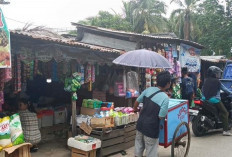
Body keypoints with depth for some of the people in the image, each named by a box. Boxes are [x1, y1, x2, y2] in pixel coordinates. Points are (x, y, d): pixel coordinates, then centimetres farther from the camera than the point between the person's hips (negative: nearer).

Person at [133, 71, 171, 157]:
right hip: (151, 128, -6)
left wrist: (135, 109, 29)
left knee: (139, 146, 21)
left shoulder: (148, 89, -3)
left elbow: (137, 102, 8)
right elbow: (161, 117, -17)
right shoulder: (165, 98, -19)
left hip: (140, 123, 6)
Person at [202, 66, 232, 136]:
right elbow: (224, 89, -2)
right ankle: (225, 130, -6)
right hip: (214, 100, -8)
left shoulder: (206, 81, 9)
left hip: (205, 99, 8)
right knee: (224, 112, 0)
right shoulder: (217, 81, -10)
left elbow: (203, 90, 16)